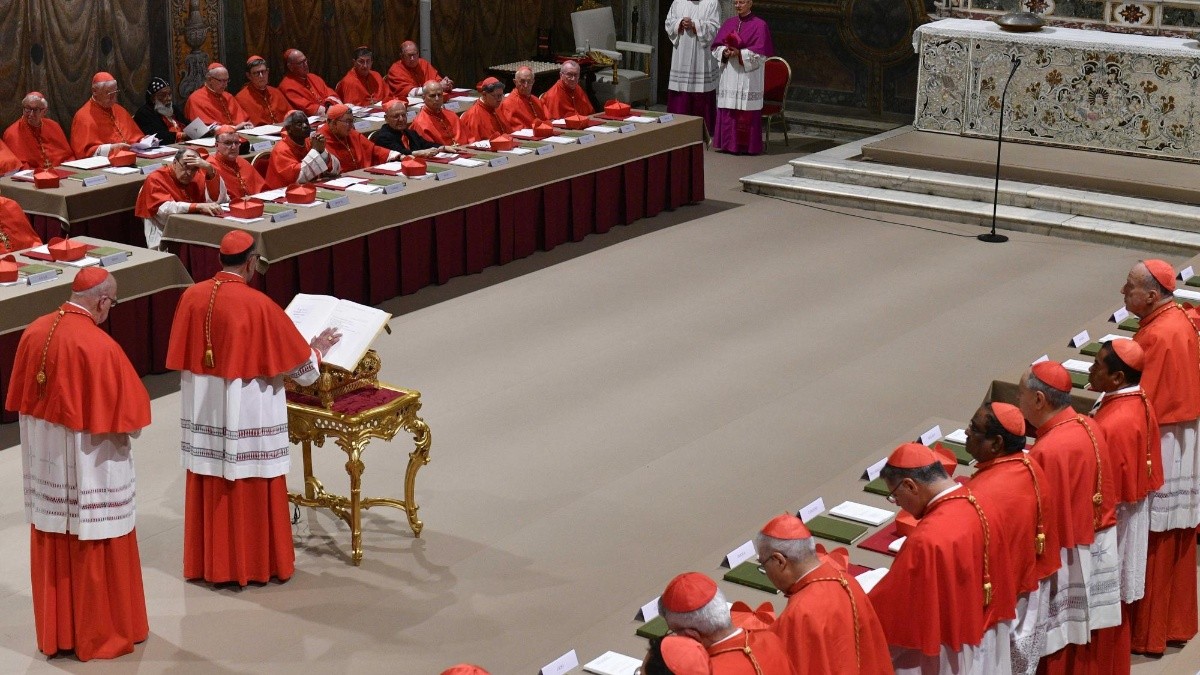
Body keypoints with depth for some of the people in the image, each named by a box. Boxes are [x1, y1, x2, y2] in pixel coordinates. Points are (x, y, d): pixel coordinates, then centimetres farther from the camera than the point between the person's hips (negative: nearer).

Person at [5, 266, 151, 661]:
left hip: (43, 459, 7)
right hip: (88, 466, -6)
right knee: (94, 550, 7)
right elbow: (125, 414, -17)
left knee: (51, 550, 16)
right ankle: (100, 634, 19)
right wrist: (130, 422, 4)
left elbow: (20, 398, 8)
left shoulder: (35, 331, -2)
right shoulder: (99, 346, -23)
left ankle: (55, 633, 28)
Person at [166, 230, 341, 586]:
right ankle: (258, 564, 17)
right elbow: (296, 360, -9)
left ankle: (209, 562, 23)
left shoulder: (192, 296, -3)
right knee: (252, 488, 7)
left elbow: (182, 357, 8)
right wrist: (317, 349, 11)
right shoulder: (258, 304, -18)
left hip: (204, 412, 5)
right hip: (247, 412, -5)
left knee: (209, 487, 14)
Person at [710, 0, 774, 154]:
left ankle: (747, 146, -1)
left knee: (746, 112, -5)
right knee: (727, 111, 3)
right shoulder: (728, 24, 12)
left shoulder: (759, 25, -4)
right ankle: (729, 143, 10)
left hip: (748, 76, -5)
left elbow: (761, 54, -8)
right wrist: (724, 52, -9)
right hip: (728, 75, 5)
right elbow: (716, 47, 13)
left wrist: (740, 53, -16)